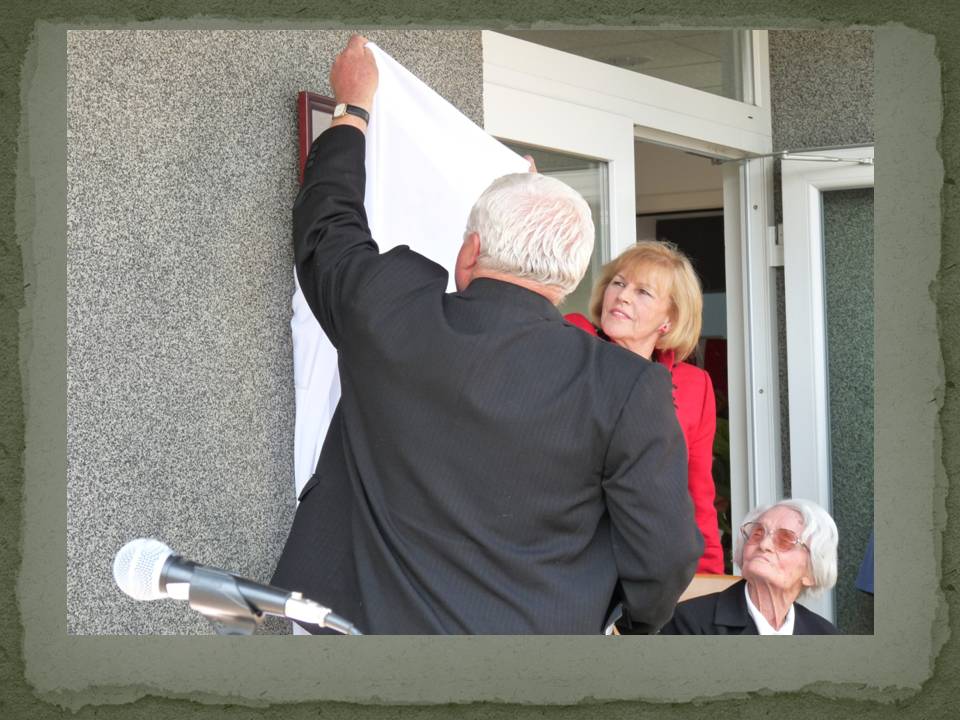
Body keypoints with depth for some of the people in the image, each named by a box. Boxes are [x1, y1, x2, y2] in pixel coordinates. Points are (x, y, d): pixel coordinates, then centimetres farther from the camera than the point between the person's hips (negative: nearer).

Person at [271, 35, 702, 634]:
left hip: (366, 618, 1)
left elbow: (326, 224, 11)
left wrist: (354, 108, 26)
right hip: (535, 631, 0)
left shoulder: (386, 313, -11)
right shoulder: (628, 390, -15)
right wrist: (634, 623, 12)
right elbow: (664, 561, -10)